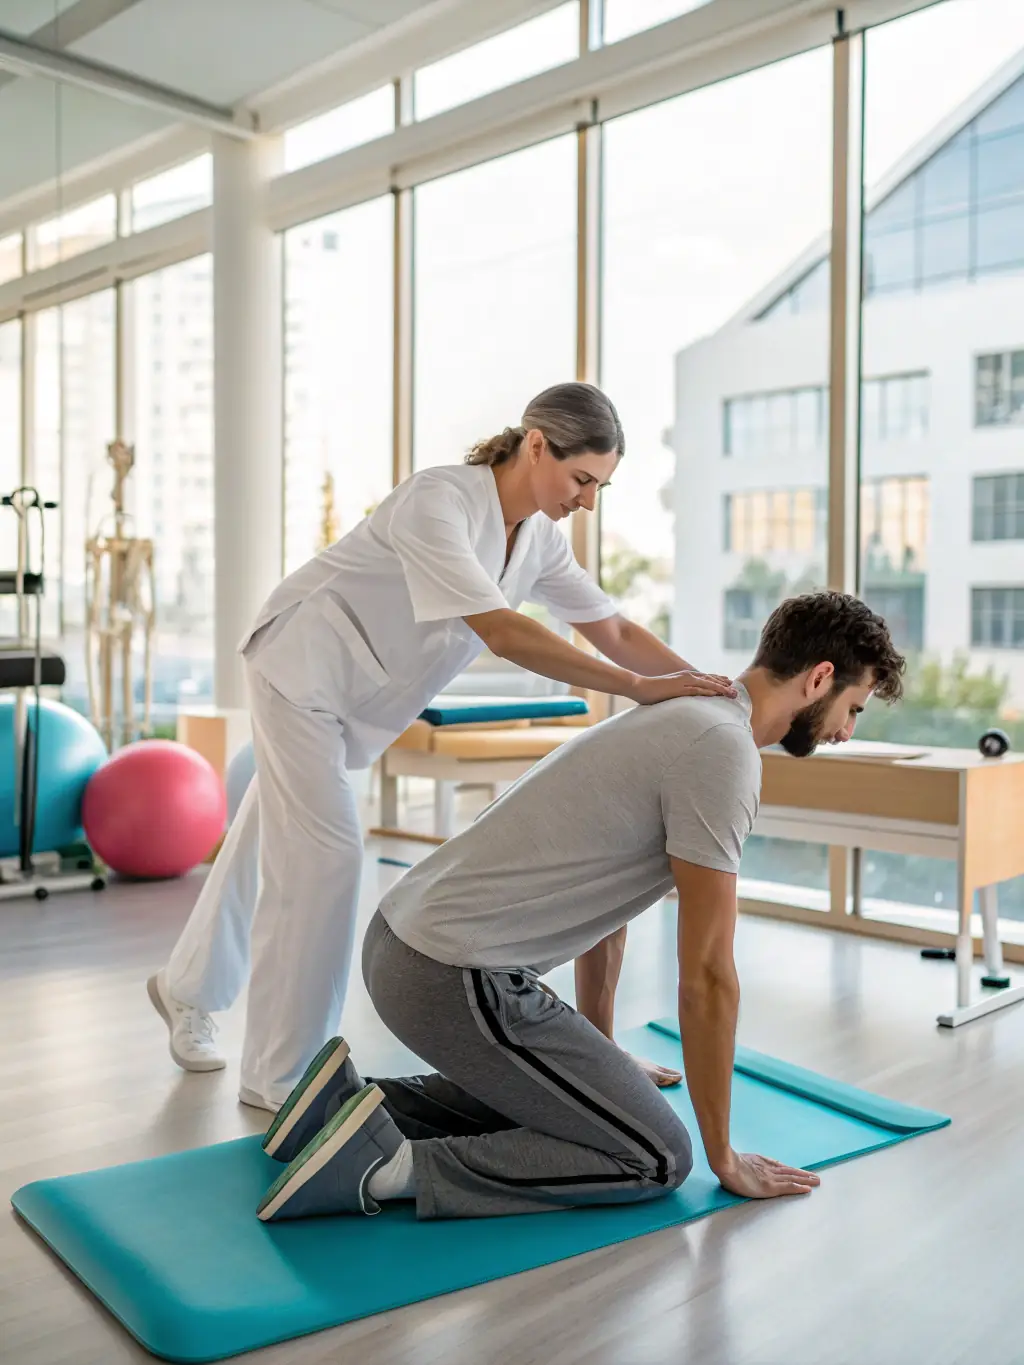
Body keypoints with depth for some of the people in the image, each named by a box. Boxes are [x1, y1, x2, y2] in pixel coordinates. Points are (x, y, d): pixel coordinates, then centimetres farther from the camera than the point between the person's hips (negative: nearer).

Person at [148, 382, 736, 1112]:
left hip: (361, 695, 8)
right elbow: (501, 631, -41)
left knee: (270, 845, 18)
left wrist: (707, 689, -20)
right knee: (323, 854, -11)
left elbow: (614, 628, -6)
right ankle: (280, 1078, 3)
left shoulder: (542, 538, -6)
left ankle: (187, 988, 41)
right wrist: (638, 688, -43)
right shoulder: (438, 501, -30)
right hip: (305, 667, -8)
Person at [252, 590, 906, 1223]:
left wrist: (604, 1065, 39)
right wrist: (724, 1156, 0)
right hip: (459, 977, -10)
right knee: (656, 1156, -1)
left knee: (549, 1099, 29)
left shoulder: (683, 716, 18)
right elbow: (706, 975, -13)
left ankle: (356, 1104, 17)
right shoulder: (724, 750, -14)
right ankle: (391, 1165, -9)